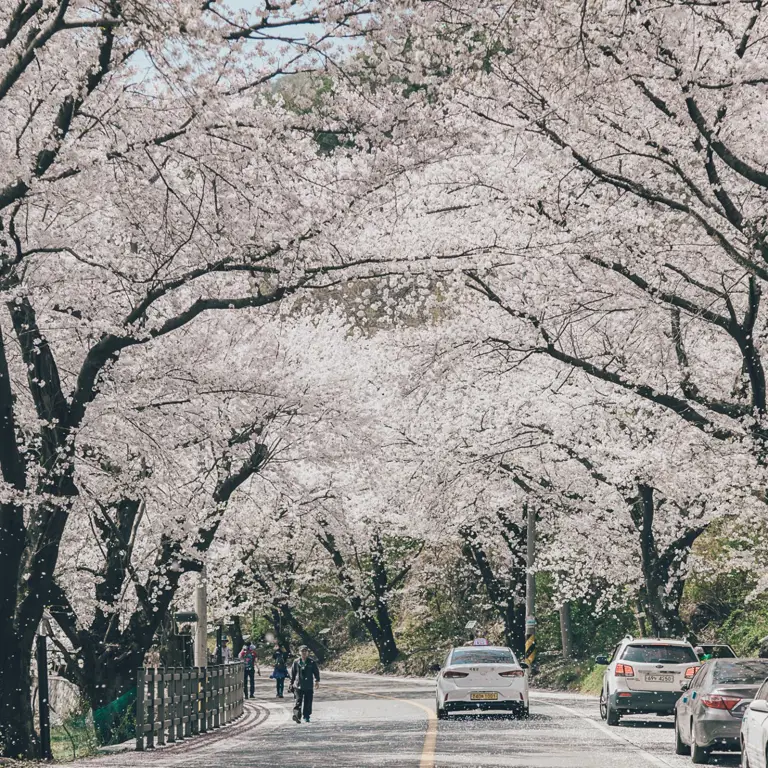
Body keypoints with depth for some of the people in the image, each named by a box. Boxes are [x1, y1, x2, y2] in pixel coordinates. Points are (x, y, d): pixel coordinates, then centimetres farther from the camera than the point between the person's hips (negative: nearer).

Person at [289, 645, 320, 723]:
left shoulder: (312, 662, 3)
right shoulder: (296, 662, 4)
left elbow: (316, 672, 6)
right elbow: (292, 673, 10)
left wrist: (317, 681, -4)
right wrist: (292, 683, 10)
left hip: (309, 686, 1)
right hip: (298, 685, -1)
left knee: (308, 702, 5)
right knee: (298, 701, -11)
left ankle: (306, 717, 16)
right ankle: (297, 715, -19)